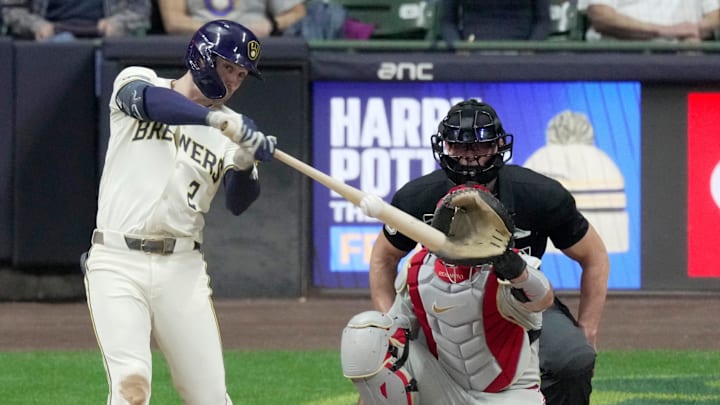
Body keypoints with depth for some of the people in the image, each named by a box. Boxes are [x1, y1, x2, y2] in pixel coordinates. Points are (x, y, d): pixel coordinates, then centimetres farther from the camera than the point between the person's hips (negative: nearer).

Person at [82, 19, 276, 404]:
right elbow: (148, 100, -21)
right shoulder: (136, 82, 4)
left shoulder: (232, 132, 12)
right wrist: (215, 117, -35)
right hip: (117, 264, -3)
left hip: (182, 270, 4)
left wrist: (246, 163, -22)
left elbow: (237, 202, -1)